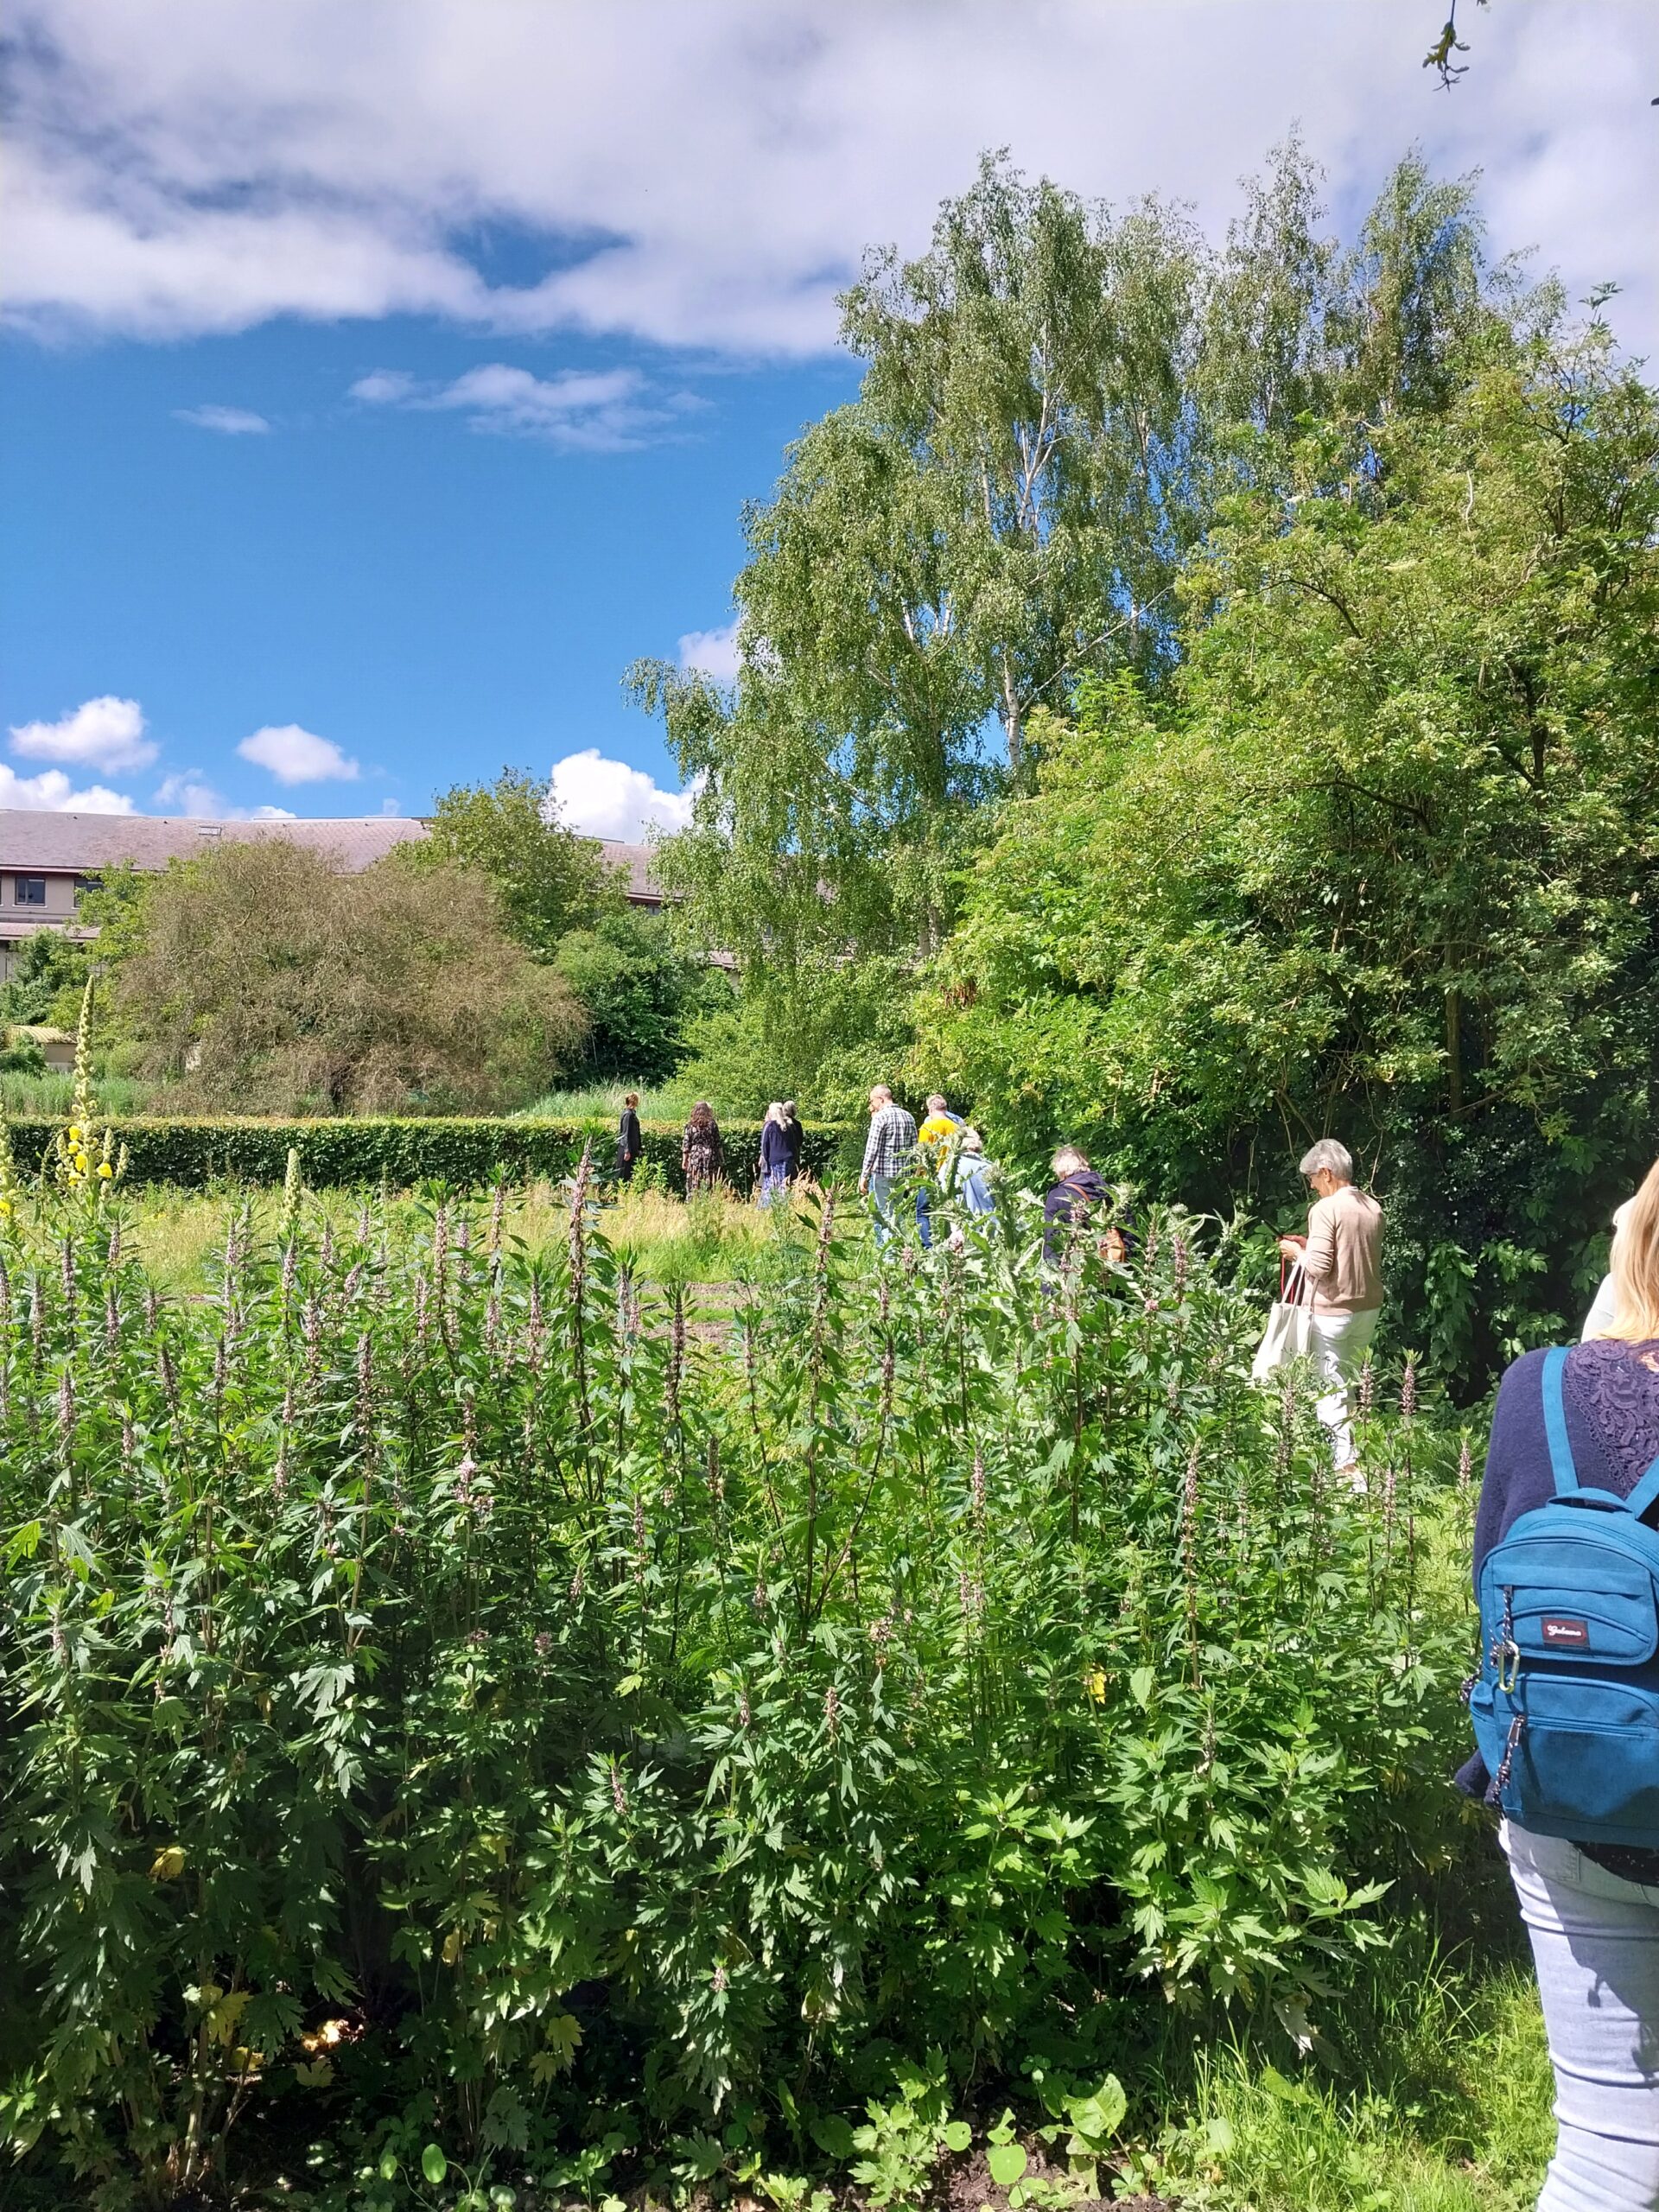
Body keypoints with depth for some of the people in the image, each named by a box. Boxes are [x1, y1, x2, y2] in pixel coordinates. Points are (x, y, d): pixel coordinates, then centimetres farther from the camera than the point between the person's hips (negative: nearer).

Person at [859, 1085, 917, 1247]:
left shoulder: (880, 1117, -10)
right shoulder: (909, 1118, 10)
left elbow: (872, 1149, -14)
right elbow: (914, 1149, 13)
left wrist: (864, 1176, -11)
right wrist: (913, 1173, 20)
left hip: (882, 1173, -7)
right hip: (902, 1173, 7)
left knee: (882, 1215, -1)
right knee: (895, 1214, 16)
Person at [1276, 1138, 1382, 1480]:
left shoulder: (1325, 1210, -16)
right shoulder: (1373, 1208, 7)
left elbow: (1319, 1266, -21)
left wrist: (1298, 1252, -2)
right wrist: (1311, 1244, 15)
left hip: (1332, 1313, -8)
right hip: (1368, 1310, 8)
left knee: (1330, 1390, -3)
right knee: (1351, 1384, 19)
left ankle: (1347, 1468, -6)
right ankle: (1347, 1456, 28)